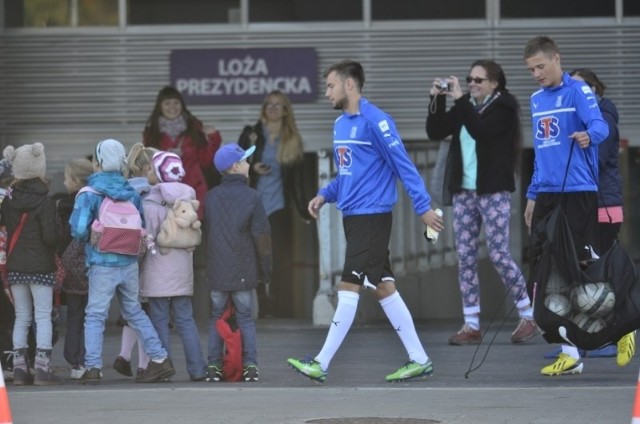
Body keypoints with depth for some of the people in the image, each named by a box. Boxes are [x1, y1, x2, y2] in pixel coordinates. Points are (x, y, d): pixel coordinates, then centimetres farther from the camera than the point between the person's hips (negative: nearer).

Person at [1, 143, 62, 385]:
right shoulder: (44, 201, -13)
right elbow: (51, 235, -17)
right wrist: (55, 241, 4)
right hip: (41, 266, -5)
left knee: (21, 318, 11)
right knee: (43, 317, -1)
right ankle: (42, 368, -6)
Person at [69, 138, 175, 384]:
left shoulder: (89, 194, -11)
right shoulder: (131, 192, 4)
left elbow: (79, 230, -17)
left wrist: (87, 238, 4)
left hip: (102, 264, -5)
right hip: (130, 263, 5)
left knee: (95, 315, 2)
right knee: (134, 312, 17)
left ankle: (93, 368, -4)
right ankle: (160, 359, 15)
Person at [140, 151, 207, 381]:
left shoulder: (151, 203, -12)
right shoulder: (185, 200, 7)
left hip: (159, 270, -6)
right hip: (183, 269, 6)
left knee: (159, 320, 0)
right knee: (185, 319, 9)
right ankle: (197, 369, 5)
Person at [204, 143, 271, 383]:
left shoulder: (211, 197, 4)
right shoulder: (252, 197, -7)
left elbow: (206, 231, 11)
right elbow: (261, 236, -6)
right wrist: (265, 270, 2)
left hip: (217, 270, 2)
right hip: (243, 271, -2)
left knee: (216, 318, 9)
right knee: (246, 318, 5)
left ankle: (214, 367, 3)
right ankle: (250, 366, -1)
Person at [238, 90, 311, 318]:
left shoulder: (292, 141, 9)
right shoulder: (251, 134, 7)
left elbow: (297, 177, 9)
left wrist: (303, 209, 2)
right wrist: (252, 169, -12)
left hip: (279, 205, 0)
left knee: (281, 257, -4)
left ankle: (282, 307, -3)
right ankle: (263, 305, 3)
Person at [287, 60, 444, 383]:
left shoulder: (374, 121, -13)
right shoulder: (340, 125, 14)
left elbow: (403, 165, -15)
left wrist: (423, 206, -17)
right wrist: (325, 195, 8)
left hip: (372, 216, -9)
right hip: (353, 217, 9)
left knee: (348, 288, -9)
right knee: (384, 288, 9)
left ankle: (321, 365, -10)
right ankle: (419, 360, 13)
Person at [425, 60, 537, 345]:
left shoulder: (504, 108, -5)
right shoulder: (465, 107, 11)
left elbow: (480, 131, -21)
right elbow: (435, 132, 7)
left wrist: (460, 100, -21)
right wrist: (437, 100, -5)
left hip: (494, 191, -6)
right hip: (464, 192, 6)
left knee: (499, 255, -8)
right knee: (465, 257, 2)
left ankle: (528, 317, 4)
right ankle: (471, 326, 5)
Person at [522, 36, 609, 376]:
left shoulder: (577, 91, -7)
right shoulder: (536, 100, 15)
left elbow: (599, 125, -24)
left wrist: (589, 134, -46)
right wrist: (532, 195, 20)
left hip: (578, 192, -7)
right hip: (546, 193, 7)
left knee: (580, 266, -7)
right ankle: (570, 351, 9)